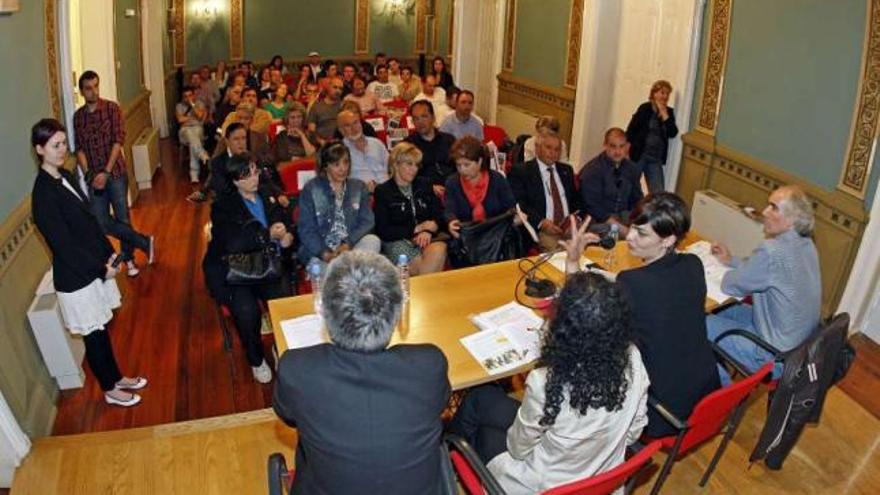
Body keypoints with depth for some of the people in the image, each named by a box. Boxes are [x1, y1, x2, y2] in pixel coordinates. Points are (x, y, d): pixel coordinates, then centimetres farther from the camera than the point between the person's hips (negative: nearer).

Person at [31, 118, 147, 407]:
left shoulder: (65, 177, 4)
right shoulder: (43, 193, -22)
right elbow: (63, 244, -21)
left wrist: (109, 254, 5)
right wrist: (101, 268, -15)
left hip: (94, 268, 8)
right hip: (76, 278, -8)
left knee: (102, 329, 21)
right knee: (94, 335, 9)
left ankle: (116, 378, 38)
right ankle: (110, 390, 27)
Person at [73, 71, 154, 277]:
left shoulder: (112, 108, -3)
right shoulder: (78, 116, 7)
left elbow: (118, 141, -10)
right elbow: (79, 148, 4)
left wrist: (106, 172, -16)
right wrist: (88, 174, -10)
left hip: (116, 173, -3)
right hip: (94, 177, 3)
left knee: (122, 219, 0)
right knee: (102, 222, -3)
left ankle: (128, 258, 20)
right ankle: (145, 242, 11)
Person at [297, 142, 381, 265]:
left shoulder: (359, 187, 12)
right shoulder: (310, 189, 3)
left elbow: (367, 221, 2)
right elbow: (306, 229, -3)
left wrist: (348, 243, -16)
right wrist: (325, 254, -19)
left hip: (351, 247, 3)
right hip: (319, 253, -3)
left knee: (373, 241, -28)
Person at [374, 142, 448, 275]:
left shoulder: (424, 185, 19)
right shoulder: (383, 191, 5)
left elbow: (439, 215, 13)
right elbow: (383, 232, -3)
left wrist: (428, 230, -10)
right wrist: (417, 228, -4)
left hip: (427, 237, 4)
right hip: (396, 242, -4)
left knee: (439, 249, -33)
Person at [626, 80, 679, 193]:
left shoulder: (669, 112, 9)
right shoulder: (645, 108, -5)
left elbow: (673, 133, -4)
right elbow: (630, 131, -8)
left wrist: (664, 114, -8)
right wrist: (628, 152, -13)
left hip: (656, 159, 4)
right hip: (638, 156, -4)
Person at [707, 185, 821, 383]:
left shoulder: (773, 250, -30)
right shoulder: (805, 244, -1)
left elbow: (733, 286, -17)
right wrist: (731, 260, 12)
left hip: (776, 357, -9)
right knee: (728, 311, 23)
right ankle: (725, 382, 34)